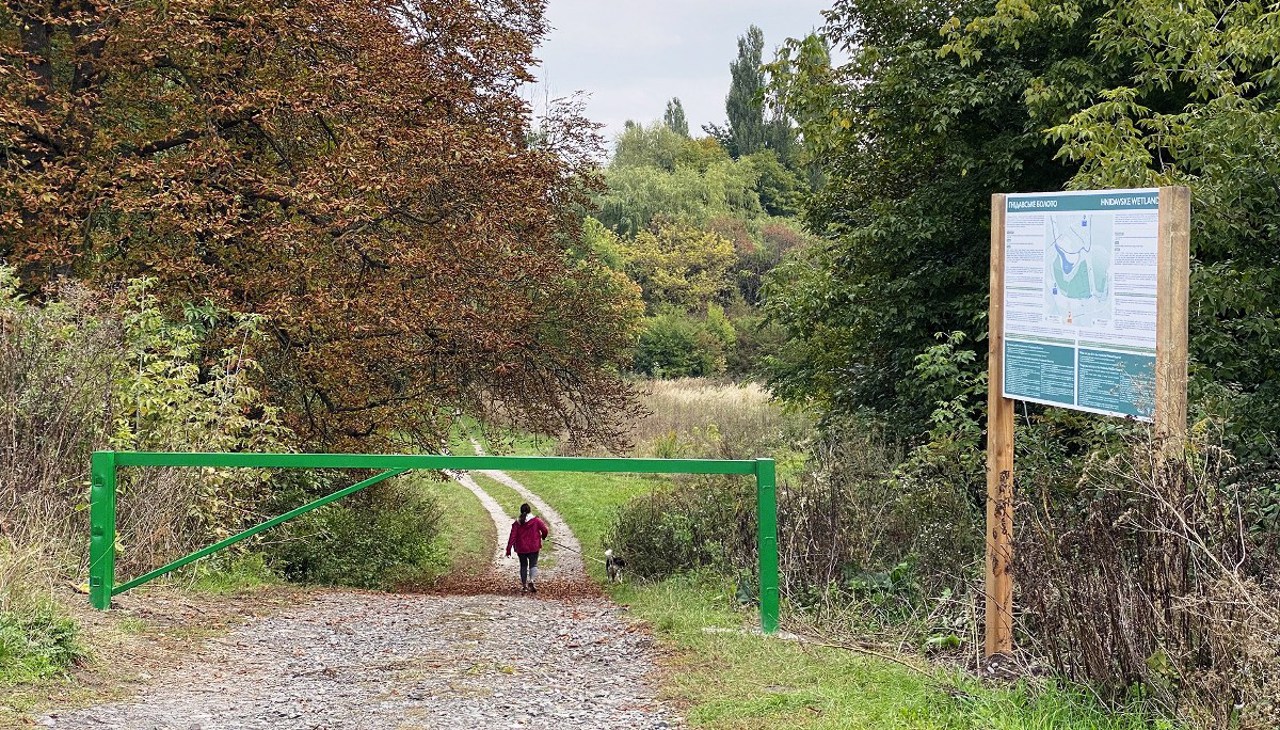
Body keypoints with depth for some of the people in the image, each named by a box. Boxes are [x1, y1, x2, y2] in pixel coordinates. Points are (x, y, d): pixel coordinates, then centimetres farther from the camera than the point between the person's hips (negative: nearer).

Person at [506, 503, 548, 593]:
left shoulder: (517, 523, -3)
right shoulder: (536, 520, -7)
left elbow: (512, 537, -6)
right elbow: (544, 530, -3)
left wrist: (508, 549, -5)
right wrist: (543, 537, 20)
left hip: (521, 549, 1)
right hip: (533, 548, -1)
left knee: (523, 566, 15)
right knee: (533, 565, 6)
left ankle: (523, 585, 15)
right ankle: (532, 580, -21)